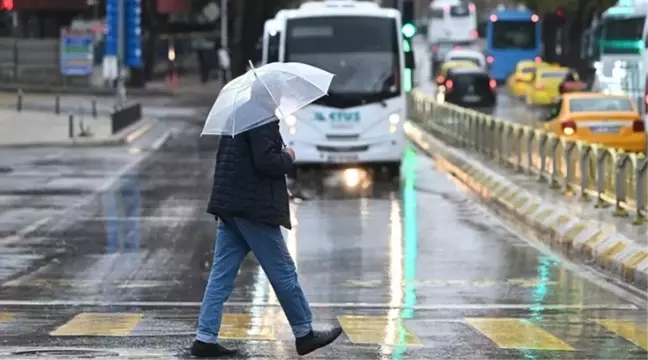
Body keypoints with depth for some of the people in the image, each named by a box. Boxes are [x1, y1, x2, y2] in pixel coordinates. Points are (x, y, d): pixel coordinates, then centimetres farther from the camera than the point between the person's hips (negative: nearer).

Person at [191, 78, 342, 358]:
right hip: (254, 209, -9)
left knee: (222, 275, 6)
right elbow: (266, 162, -23)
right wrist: (288, 158, -5)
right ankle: (304, 334, 11)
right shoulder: (263, 122, -14)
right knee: (283, 272, 2)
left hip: (228, 207, 9)